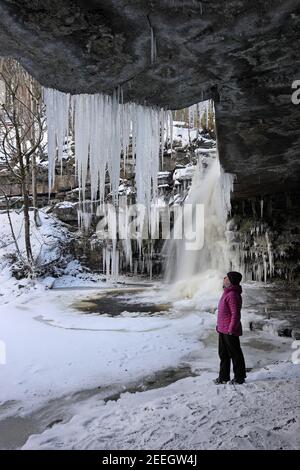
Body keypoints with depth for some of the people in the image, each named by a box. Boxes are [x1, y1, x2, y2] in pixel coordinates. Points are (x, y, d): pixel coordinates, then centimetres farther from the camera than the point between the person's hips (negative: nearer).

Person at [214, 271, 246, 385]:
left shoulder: (233, 295, -22)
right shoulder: (227, 292, 11)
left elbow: (236, 314, -24)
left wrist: (231, 330, -21)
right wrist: (219, 325, 20)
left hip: (230, 331, -10)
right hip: (222, 330, 10)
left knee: (235, 354, 6)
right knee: (223, 354, 18)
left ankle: (239, 377, 21)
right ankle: (224, 376, 30)